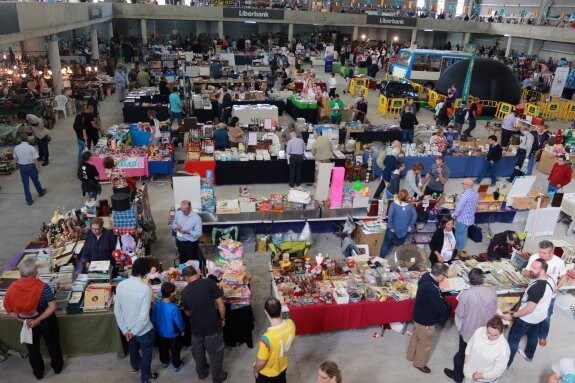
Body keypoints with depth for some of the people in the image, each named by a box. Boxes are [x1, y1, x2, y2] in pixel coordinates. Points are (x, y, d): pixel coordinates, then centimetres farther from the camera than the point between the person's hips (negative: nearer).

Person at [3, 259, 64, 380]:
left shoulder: (12, 289, -18)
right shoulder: (43, 287, -26)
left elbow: (9, 311, -11)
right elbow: (52, 307, -26)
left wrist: (23, 320, -7)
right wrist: (38, 320, -21)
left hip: (26, 323, 2)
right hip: (46, 322, -2)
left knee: (33, 348, 25)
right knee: (53, 344, 23)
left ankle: (38, 372, 44)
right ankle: (57, 367, 44)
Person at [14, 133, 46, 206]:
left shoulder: (16, 148, -7)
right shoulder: (31, 148, -20)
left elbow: (15, 159, 6)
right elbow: (35, 160, -19)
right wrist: (39, 168, -6)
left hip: (22, 167, 3)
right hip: (31, 167, -3)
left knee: (25, 184, 9)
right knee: (35, 181, 21)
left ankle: (29, 200, 14)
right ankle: (41, 192, 46)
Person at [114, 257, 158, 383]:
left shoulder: (120, 285, -13)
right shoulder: (145, 288, -30)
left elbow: (117, 310, -6)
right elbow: (144, 316, -28)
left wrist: (124, 329, 2)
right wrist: (135, 331, -12)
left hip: (127, 328, 6)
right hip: (143, 330, -5)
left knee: (133, 347, 33)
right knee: (146, 353, 21)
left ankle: (135, 366, 60)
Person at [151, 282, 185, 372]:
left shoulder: (156, 305, -17)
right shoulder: (173, 307, -32)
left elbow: (153, 319, -3)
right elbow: (178, 321, -22)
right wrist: (182, 330, -2)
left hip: (161, 333, 4)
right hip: (173, 333, -4)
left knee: (163, 349, 27)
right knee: (175, 350, 19)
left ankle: (164, 362, 47)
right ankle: (176, 365, 35)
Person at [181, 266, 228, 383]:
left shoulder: (185, 291, -5)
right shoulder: (209, 283, -14)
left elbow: (187, 313, 9)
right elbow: (221, 304, -13)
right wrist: (222, 319, 3)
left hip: (196, 328, 3)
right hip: (212, 327, -3)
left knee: (198, 352, 26)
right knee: (215, 353, 17)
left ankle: (201, 373, 47)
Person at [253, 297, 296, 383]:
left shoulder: (267, 337, -42)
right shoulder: (290, 324, -24)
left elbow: (261, 362, -26)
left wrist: (255, 370, -5)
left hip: (267, 373, -5)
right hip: (282, 367, 5)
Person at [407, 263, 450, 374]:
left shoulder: (426, 276, -12)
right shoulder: (432, 289, -40)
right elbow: (440, 308, -26)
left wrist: (442, 301, -5)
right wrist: (447, 307, -6)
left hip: (419, 315, 9)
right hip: (426, 320, -9)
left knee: (416, 336, 30)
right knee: (426, 343, 17)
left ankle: (411, 355, 53)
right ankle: (419, 363, 41)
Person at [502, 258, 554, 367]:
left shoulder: (537, 287, -38)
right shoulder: (549, 280, -11)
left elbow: (529, 309, -32)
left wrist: (512, 315, -25)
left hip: (527, 318, -8)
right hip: (540, 316, 8)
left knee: (513, 338, 9)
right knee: (533, 335, 31)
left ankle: (506, 363, 23)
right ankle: (529, 355, 54)